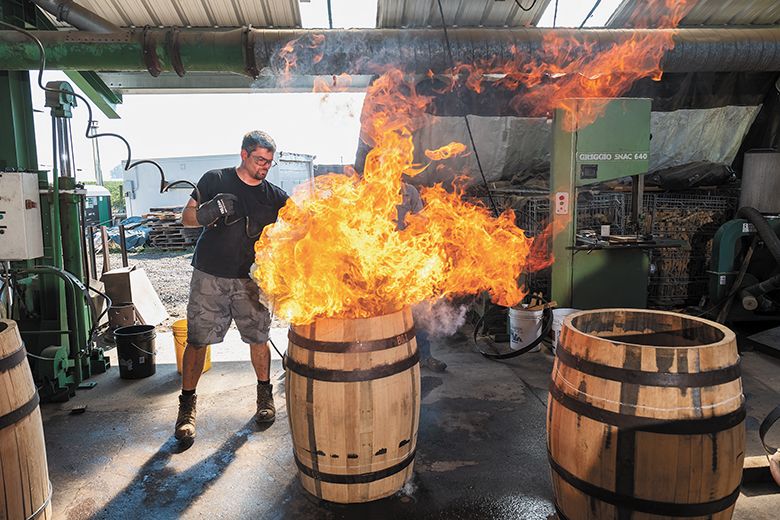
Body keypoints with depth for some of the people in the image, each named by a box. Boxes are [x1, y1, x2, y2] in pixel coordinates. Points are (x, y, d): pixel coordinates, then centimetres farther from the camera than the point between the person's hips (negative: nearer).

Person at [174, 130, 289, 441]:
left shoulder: (274, 196, 4)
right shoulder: (215, 180, 0)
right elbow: (186, 217, 3)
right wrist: (205, 214, -18)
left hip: (251, 278, 2)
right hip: (209, 276, -1)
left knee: (258, 338, 5)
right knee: (197, 339, 0)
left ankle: (265, 393, 26)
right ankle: (187, 404, 15)